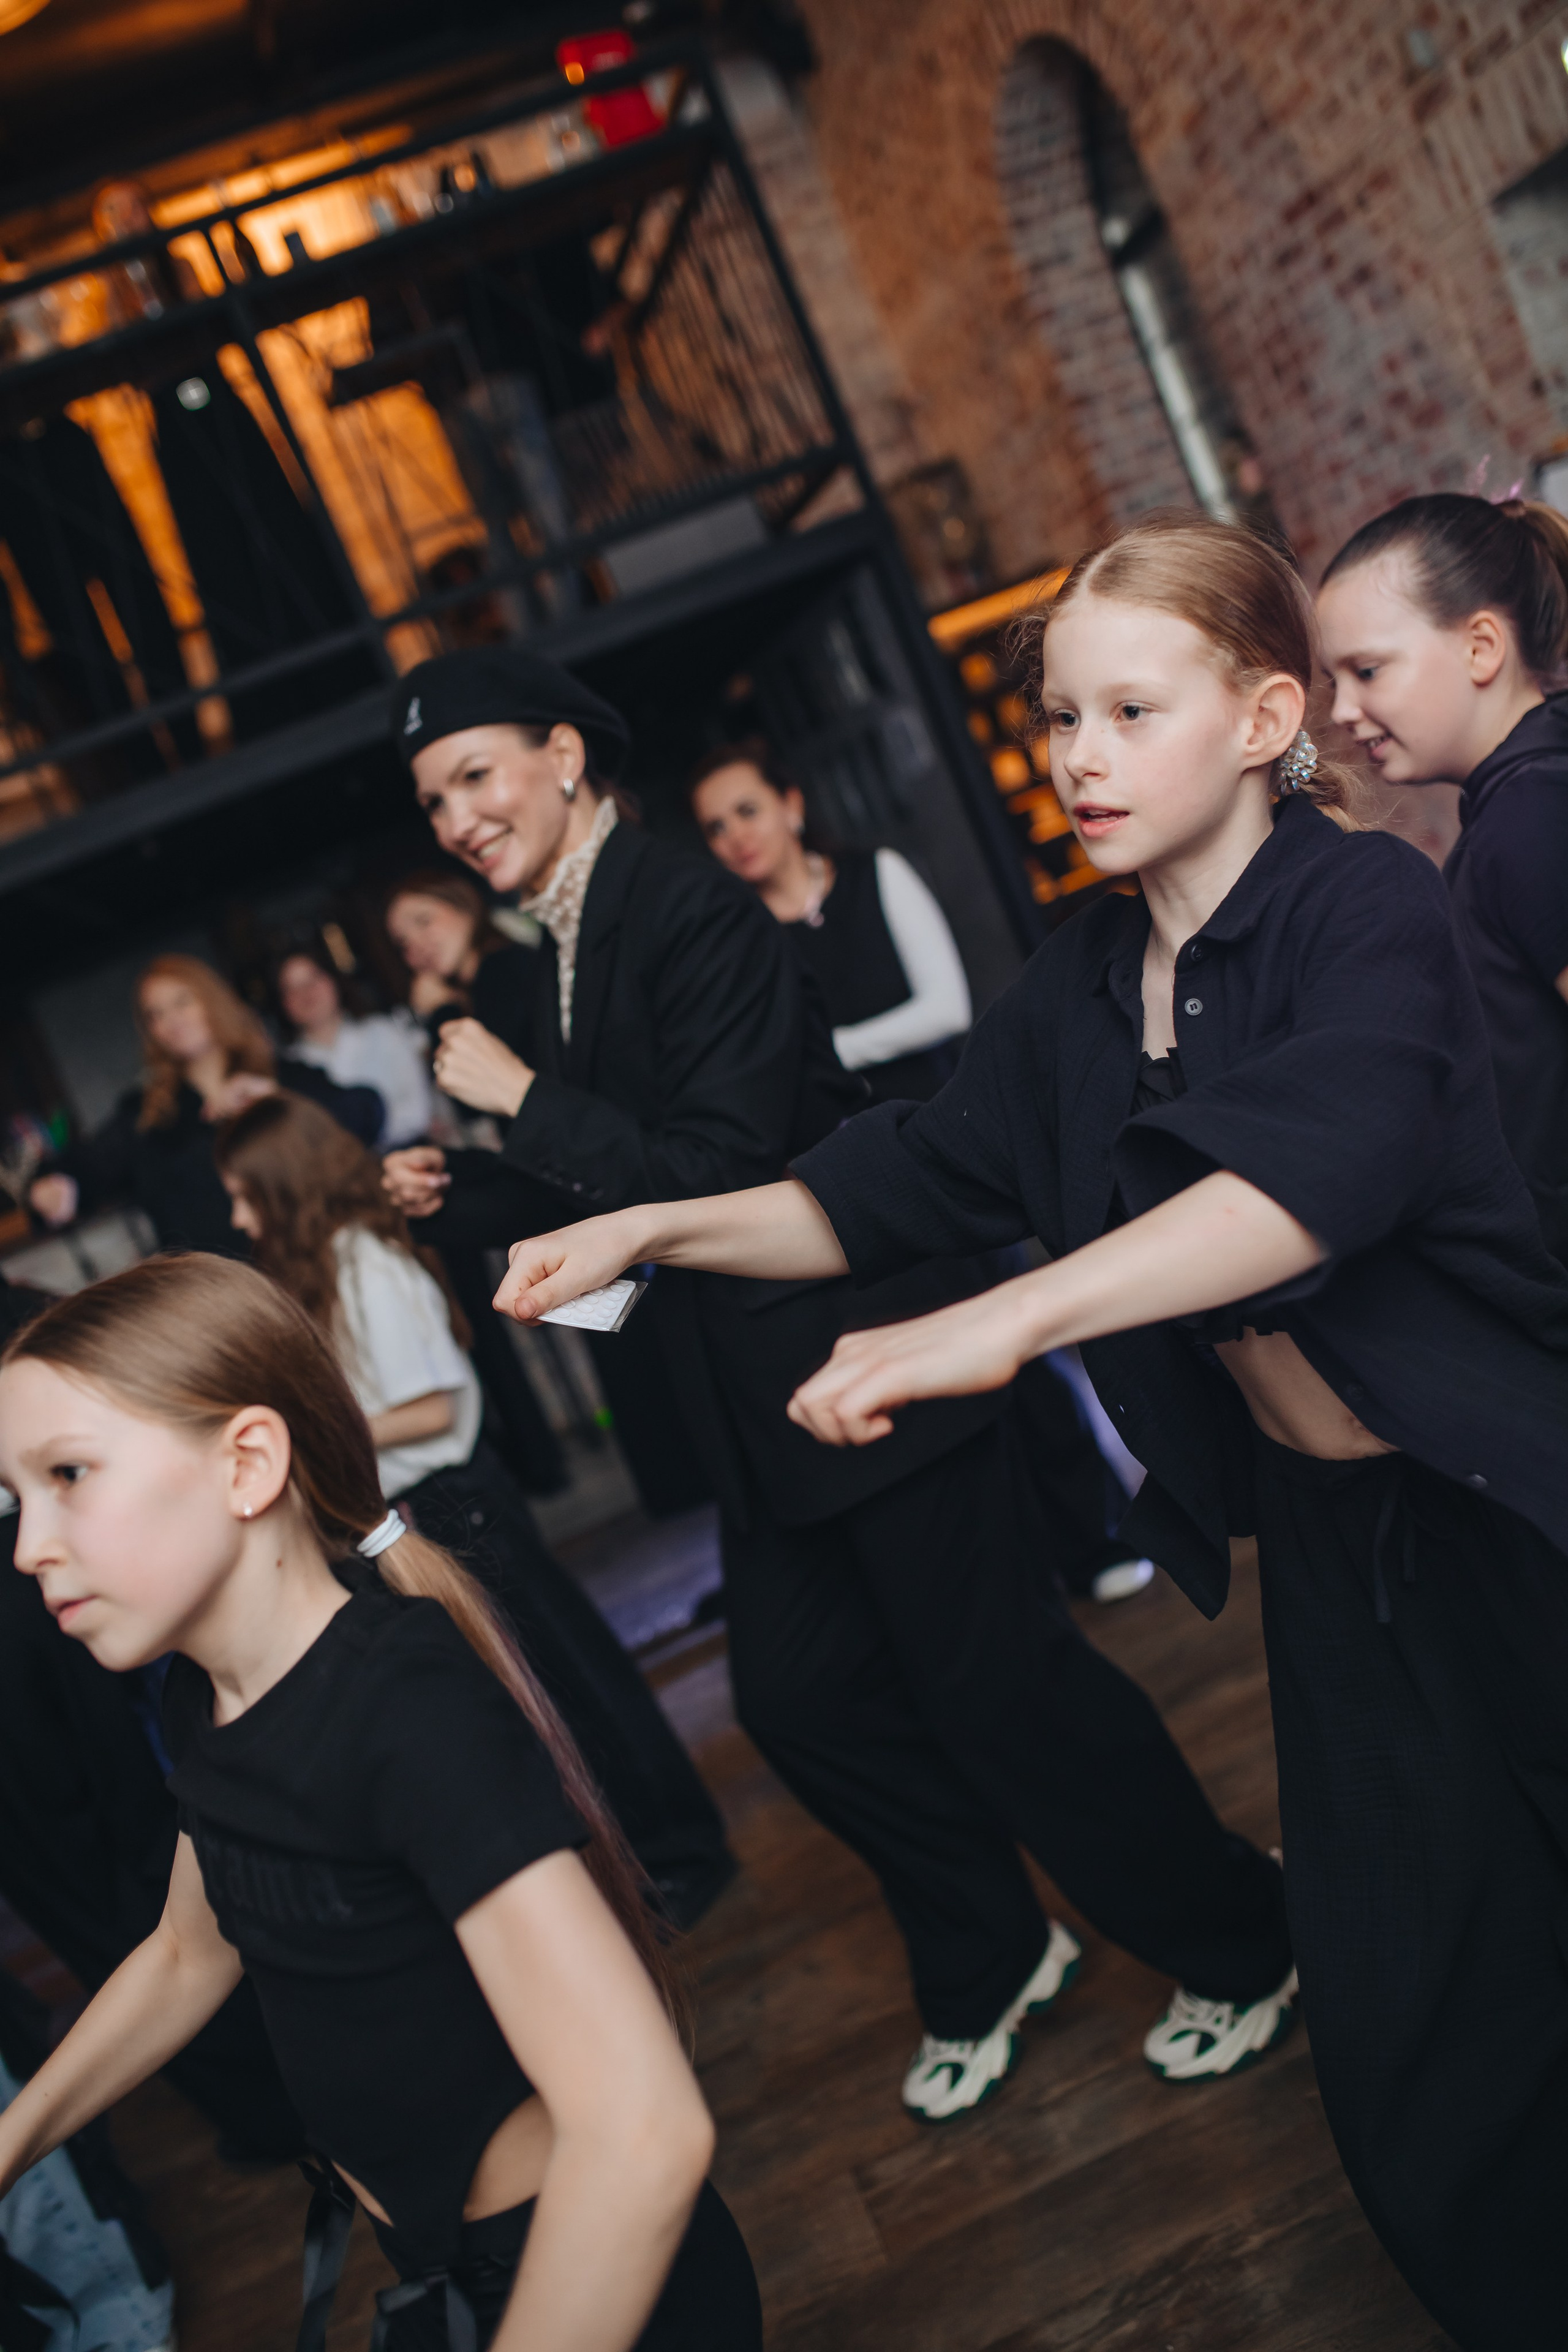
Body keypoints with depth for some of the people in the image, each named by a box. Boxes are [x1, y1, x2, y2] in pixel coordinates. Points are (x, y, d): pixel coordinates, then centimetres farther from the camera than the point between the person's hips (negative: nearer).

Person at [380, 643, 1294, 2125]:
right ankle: (988, 1965, 36)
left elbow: (721, 1174, -24)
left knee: (993, 1678, 1)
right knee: (798, 1696, 15)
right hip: (763, 1408, 9)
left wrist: (525, 1101, -20)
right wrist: (454, 1197, 4)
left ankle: (1240, 1942, 24)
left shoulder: (689, 913, -18)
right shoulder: (555, 964, 11)